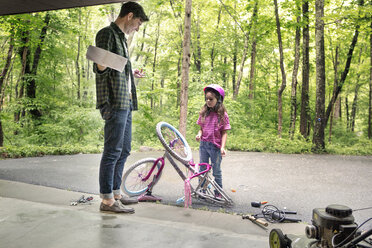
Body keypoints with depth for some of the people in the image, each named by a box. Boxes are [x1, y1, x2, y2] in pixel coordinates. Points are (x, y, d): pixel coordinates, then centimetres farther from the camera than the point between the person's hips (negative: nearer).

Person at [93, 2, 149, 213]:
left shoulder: (121, 37, 23)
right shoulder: (107, 34, -6)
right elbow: (100, 69, -14)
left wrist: (132, 73, 39)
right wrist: (101, 66, -35)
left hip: (126, 103, 10)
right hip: (115, 102, -10)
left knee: (124, 150, 13)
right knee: (112, 151, -7)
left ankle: (116, 193, 23)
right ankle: (107, 200, 1)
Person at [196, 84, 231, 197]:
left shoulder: (222, 115, -7)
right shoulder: (204, 113, 5)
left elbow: (224, 132, -7)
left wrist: (223, 147, -17)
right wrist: (199, 134, -9)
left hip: (215, 146, -4)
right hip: (203, 145, 4)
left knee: (216, 171, 8)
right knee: (202, 170, 11)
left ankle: (218, 193, 23)